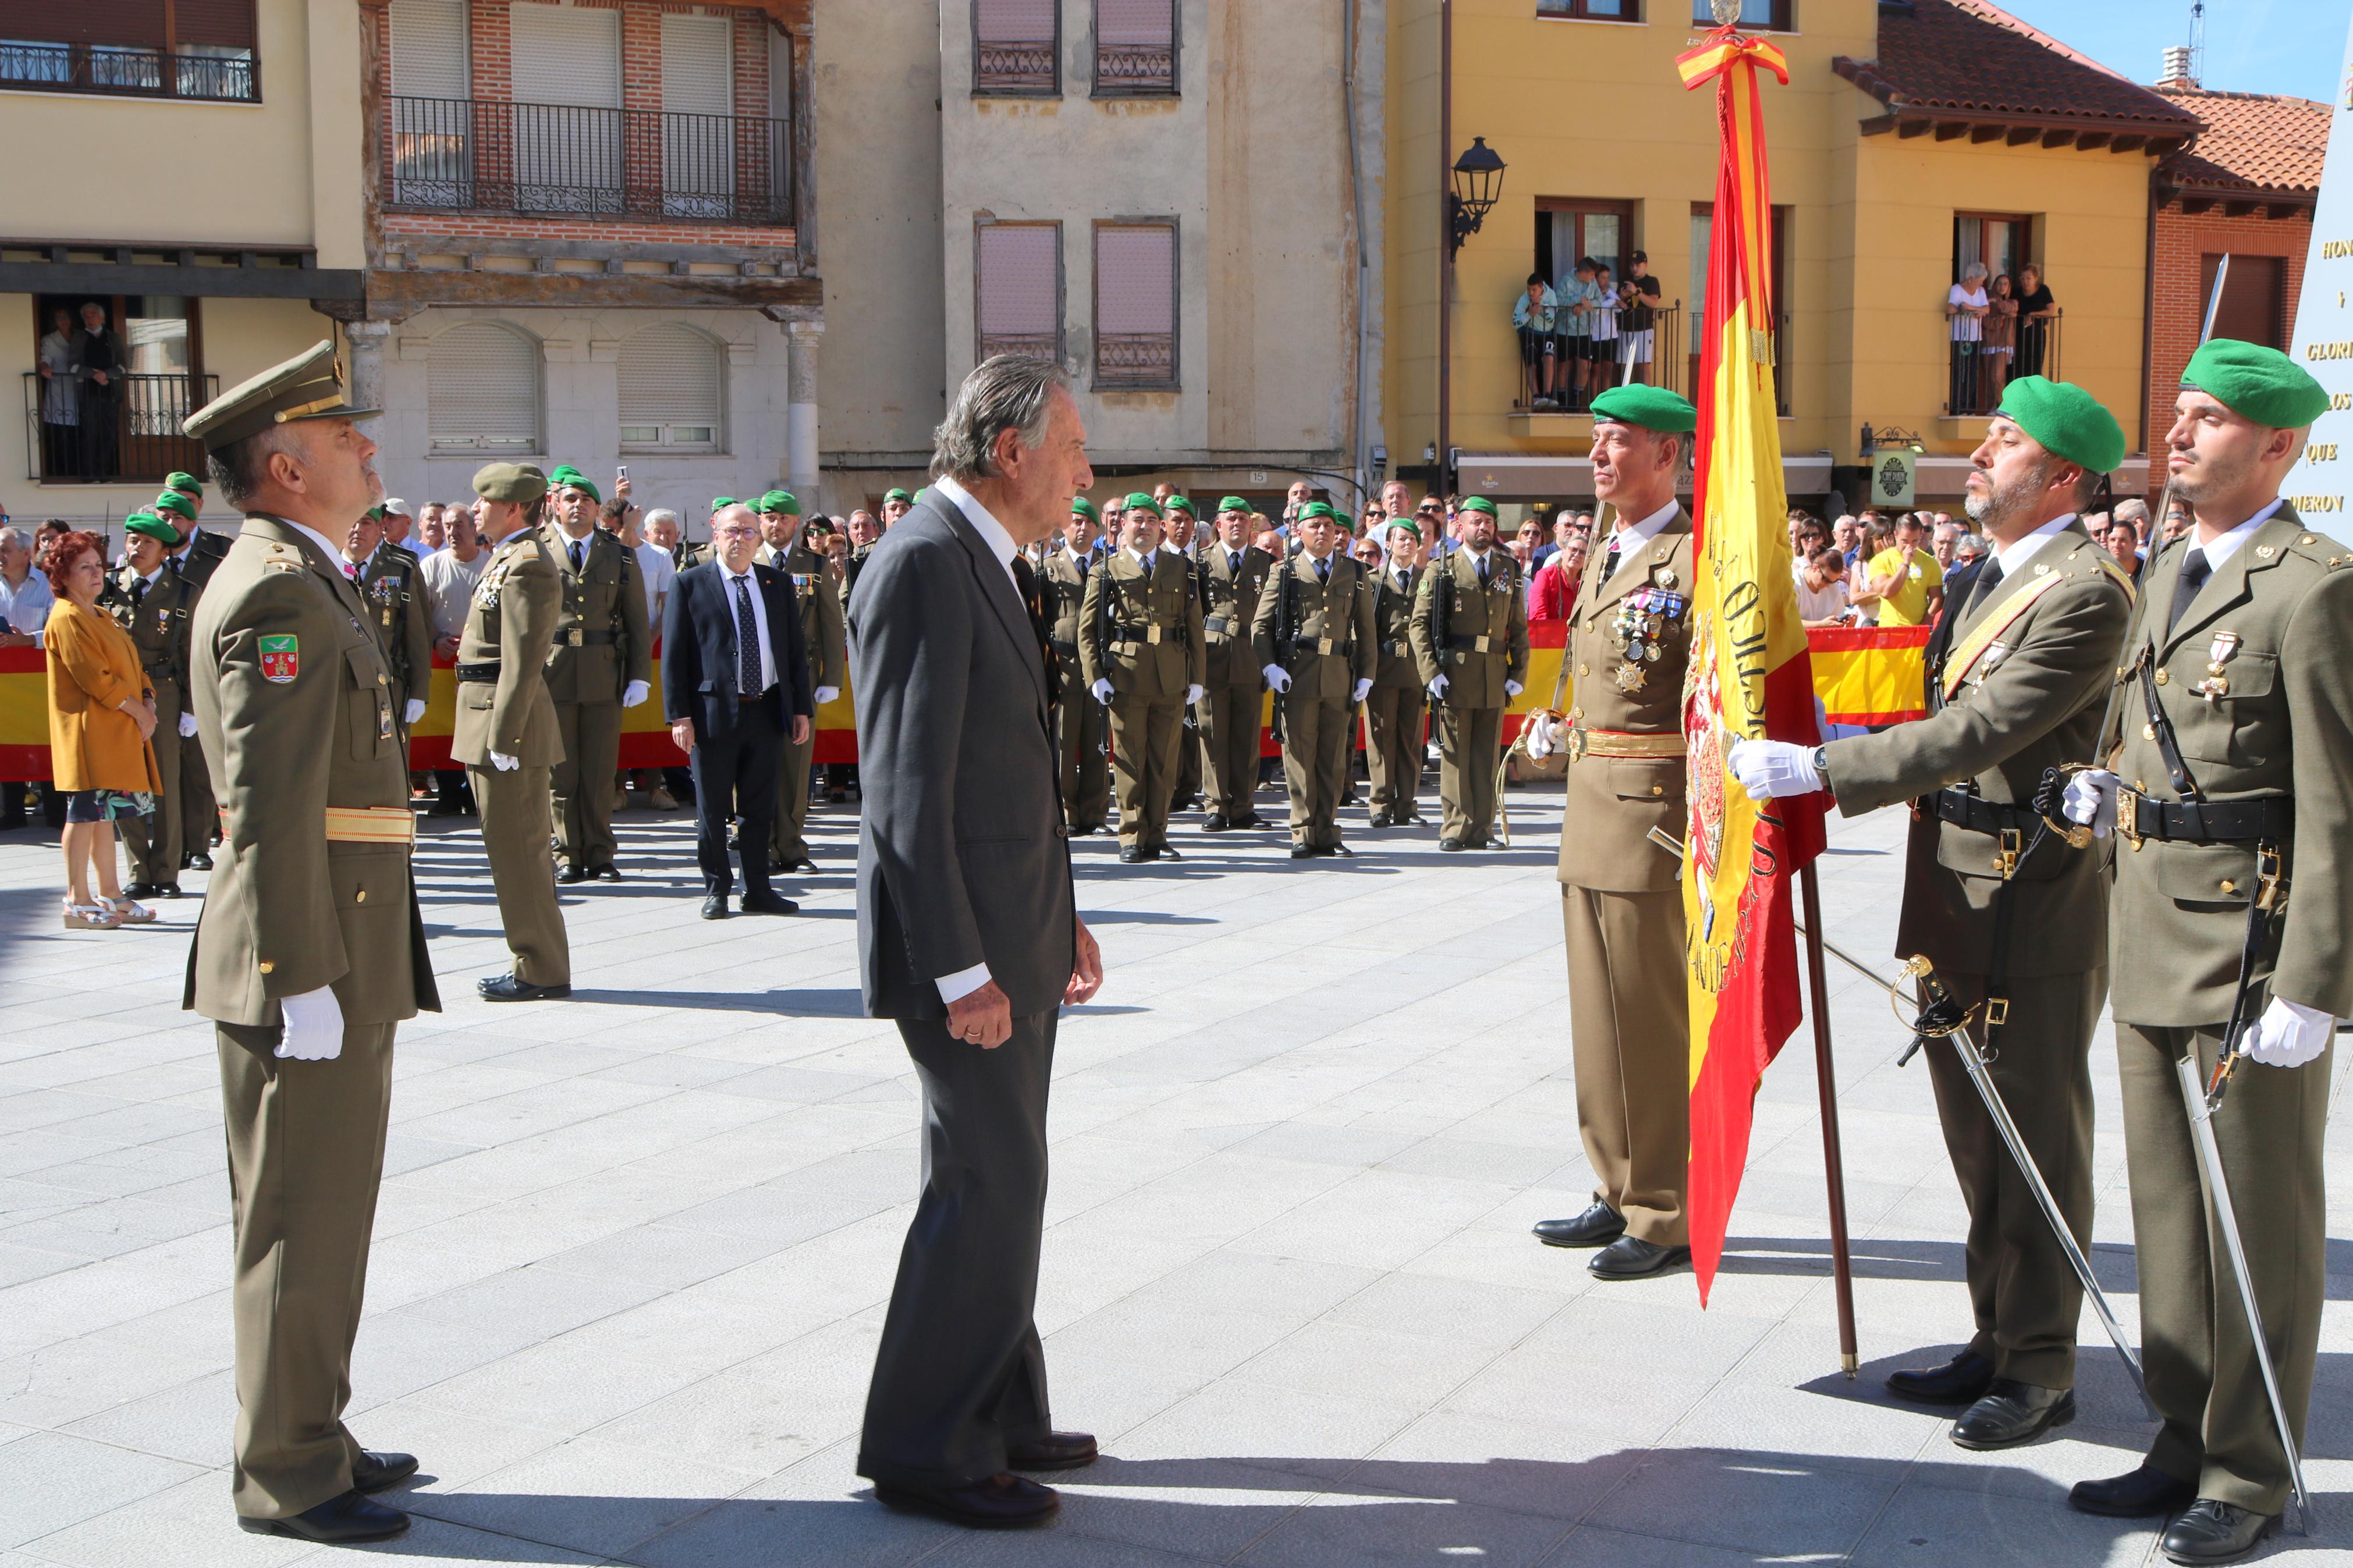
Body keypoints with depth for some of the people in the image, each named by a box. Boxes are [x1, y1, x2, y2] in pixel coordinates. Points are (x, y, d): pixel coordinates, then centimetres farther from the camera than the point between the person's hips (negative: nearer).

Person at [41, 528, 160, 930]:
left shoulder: (101, 618, 20)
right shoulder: (66, 620, -10)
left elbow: (132, 667, 19)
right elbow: (95, 678, -18)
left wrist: (148, 703, 1)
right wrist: (138, 711, -13)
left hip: (118, 733, 9)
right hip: (88, 732, -9)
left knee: (106, 814, 12)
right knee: (86, 813, -8)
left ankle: (110, 896, 16)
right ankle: (77, 902, -5)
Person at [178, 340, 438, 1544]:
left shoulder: (296, 580, 17)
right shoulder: (280, 591, -16)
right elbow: (273, 805, -23)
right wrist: (304, 979, -23)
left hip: (340, 959, 10)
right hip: (307, 963, -10)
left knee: (321, 1213, 18)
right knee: (301, 1219, -1)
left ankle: (305, 1434, 30)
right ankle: (284, 1476, 10)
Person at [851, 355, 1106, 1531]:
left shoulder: (976, 562, 15)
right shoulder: (923, 564, -17)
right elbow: (906, 792, -22)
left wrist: (1058, 915, 19)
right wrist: (959, 972, -22)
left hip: (1010, 935, 10)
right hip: (962, 944, -10)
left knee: (995, 1179, 15)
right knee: (988, 1185, -5)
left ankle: (997, 1418, 27)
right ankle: (924, 1448, 8)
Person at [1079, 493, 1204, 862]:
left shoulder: (1181, 571, 14)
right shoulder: (1106, 572, 8)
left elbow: (1195, 628, 13)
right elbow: (1087, 629, 5)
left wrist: (1197, 678, 6)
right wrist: (1095, 676, -6)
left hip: (1172, 679, 2)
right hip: (1126, 677, -2)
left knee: (1164, 761, 4)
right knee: (1130, 761, -1)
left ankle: (1156, 836, 11)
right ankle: (1133, 837, 6)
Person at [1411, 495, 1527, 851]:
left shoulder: (1510, 570, 14)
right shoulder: (1441, 570, 4)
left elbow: (1519, 628, 15)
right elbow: (1420, 624, 0)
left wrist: (1518, 674, 6)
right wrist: (1431, 672, -9)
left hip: (1495, 681, 3)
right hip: (1455, 677, -3)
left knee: (1487, 757, 5)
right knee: (1455, 755, -1)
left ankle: (1481, 829, 11)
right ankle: (1455, 829, 4)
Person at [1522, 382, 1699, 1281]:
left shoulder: (1698, 559, -11)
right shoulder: (1602, 561, 17)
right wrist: (1558, 729, 13)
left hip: (1657, 810, -9)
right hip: (1591, 804, 9)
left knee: (1656, 1020, -2)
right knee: (1600, 1008, 15)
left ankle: (1670, 1216, 9)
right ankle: (1622, 1194, 27)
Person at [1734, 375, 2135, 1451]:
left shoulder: (2087, 592, -17)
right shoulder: (1997, 573, 14)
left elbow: (1980, 733, -25)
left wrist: (1817, 769, -25)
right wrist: (1848, 746, 4)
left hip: (2031, 907, -10)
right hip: (1957, 893, 10)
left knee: (2036, 1142, 2)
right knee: (1978, 1135, 17)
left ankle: (2041, 1370, 15)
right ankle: (1998, 1342, 30)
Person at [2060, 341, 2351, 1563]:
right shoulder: (2166, 572, 13)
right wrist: (2107, 792, 3)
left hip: (2254, 946, -8)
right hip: (2151, 939, 8)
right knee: (2169, 1213, 16)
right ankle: (2187, 1444, 29)